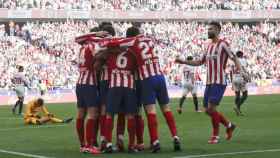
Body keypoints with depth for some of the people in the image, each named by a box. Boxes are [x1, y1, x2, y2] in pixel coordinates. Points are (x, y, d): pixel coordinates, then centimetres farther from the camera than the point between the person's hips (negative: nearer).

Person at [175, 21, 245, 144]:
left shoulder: (222, 44, -6)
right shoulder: (209, 47, 17)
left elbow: (234, 58, -11)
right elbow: (199, 62, 25)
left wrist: (238, 66, -32)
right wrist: (183, 62, 18)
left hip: (219, 82, -8)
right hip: (209, 82, 8)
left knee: (211, 108, -13)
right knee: (208, 110, 8)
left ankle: (215, 135, 1)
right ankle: (229, 125, 26)